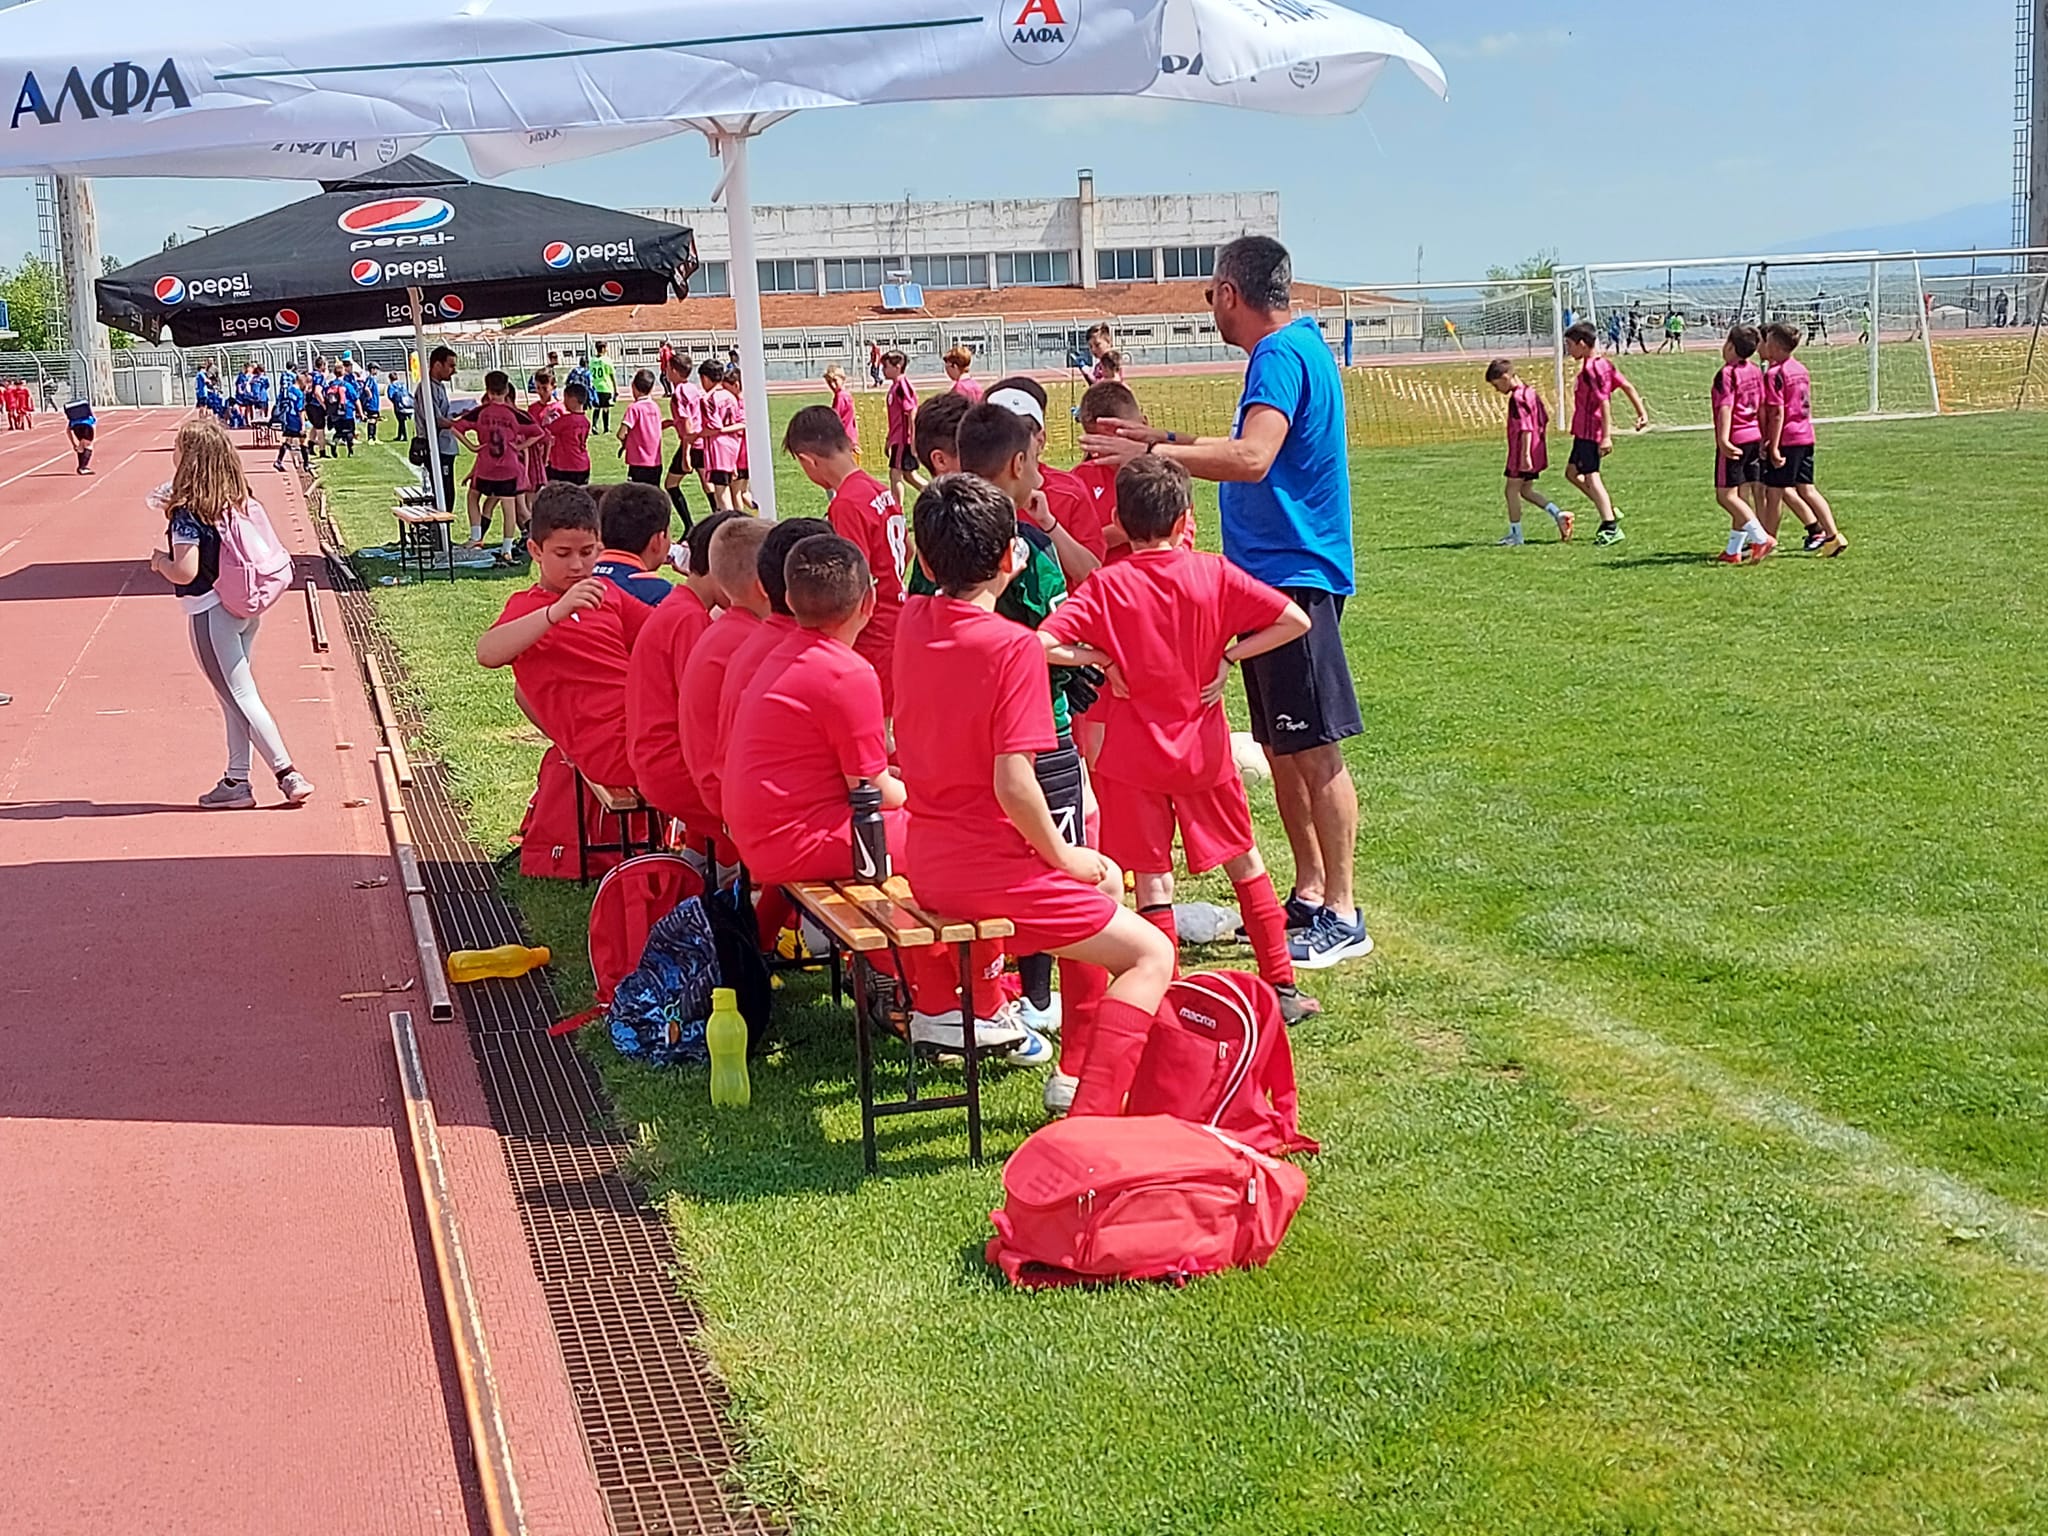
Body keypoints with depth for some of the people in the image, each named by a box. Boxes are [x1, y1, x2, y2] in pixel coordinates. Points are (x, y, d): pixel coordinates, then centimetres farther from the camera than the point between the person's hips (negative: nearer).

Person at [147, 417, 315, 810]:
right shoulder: (238, 501, 3)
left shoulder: (188, 513, -19)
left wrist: (160, 560, -4)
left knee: (240, 696, -1)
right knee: (234, 694, 14)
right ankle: (236, 781, 20)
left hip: (210, 612, -8)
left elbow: (186, 571, -25)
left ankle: (288, 774, -2)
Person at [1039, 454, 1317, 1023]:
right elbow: (1295, 620, -8)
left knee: (1153, 880, 4)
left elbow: (1041, 645, -22)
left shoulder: (1106, 587, -11)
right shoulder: (1214, 574, -6)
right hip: (1203, 750, 2)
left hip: (1132, 758, -2)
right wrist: (1228, 655, -4)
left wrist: (1098, 658, -8)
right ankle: (1283, 988, 21)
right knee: (1245, 863, 16)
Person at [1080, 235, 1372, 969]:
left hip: (1294, 575, -10)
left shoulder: (1283, 353, -15)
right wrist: (1171, 443, 22)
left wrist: (1152, 453, -23)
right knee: (1281, 745, 14)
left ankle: (1342, 916, -1)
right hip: (1272, 573, 10)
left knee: (1313, 747, -6)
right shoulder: (1292, 347, 17)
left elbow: (1252, 458, -29)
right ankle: (1308, 895, 23)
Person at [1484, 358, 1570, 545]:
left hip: (1521, 453, -10)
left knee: (1512, 490, 1)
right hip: (1537, 451, 10)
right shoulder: (1531, 392, 12)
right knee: (1526, 490, 16)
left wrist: (1525, 454, -24)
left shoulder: (1517, 398, -18)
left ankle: (1515, 535, 6)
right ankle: (1558, 514, 5)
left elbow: (1526, 428, -23)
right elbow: (1545, 419, 18)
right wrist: (1541, 442, 23)